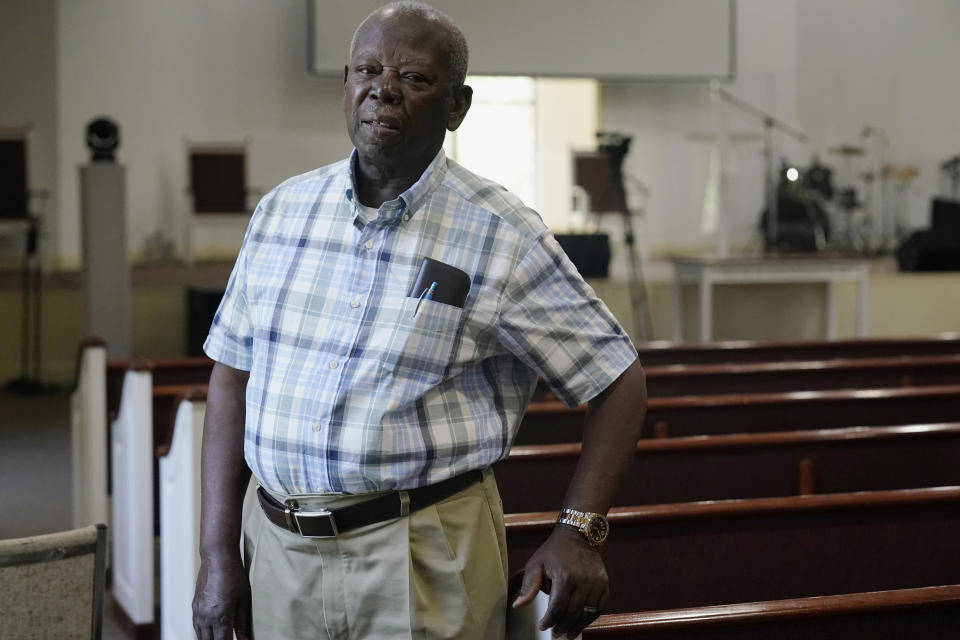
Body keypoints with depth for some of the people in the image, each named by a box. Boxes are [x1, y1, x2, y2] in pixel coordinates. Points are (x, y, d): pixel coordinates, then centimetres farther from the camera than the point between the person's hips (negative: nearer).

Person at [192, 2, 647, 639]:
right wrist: (219, 555, 3)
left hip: (421, 557, -4)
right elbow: (233, 376, 8)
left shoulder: (501, 238, -7)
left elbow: (618, 381, -3)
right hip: (278, 549, 4)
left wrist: (578, 532, -13)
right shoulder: (283, 211, 5)